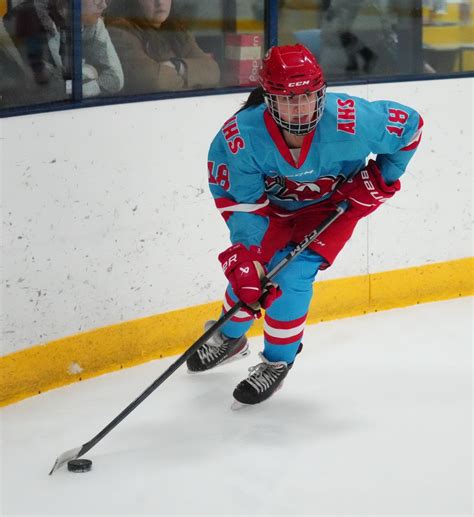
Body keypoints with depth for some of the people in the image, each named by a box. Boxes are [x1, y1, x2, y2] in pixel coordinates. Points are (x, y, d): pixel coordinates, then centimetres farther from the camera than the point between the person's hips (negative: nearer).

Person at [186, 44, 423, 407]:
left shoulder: (349, 121, -38)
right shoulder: (242, 134, -34)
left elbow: (409, 124, -20)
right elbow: (240, 199, -23)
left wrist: (382, 177, -14)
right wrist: (245, 257, -30)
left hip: (334, 203, -2)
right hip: (274, 202, 2)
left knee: (293, 276, -16)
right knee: (248, 267, 2)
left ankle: (277, 363, 5)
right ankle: (230, 338, 36)